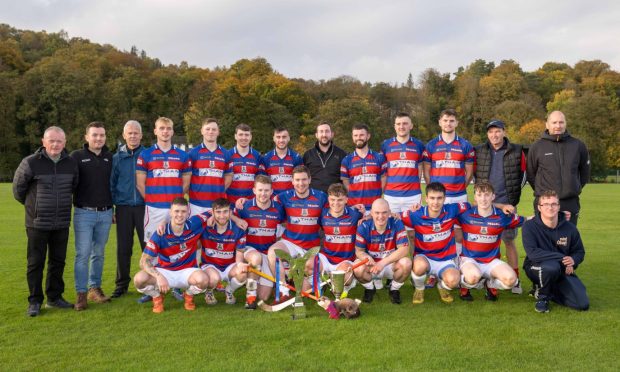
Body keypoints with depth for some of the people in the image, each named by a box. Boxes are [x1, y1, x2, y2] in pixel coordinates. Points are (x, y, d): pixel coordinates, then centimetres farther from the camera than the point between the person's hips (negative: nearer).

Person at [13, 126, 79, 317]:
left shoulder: (71, 163, 2)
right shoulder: (30, 163, -11)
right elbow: (18, 189, 2)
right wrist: (33, 205, 12)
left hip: (62, 224, 4)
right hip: (37, 223, -4)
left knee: (58, 261, 12)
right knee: (35, 263, 4)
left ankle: (54, 297, 25)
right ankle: (35, 301, 15)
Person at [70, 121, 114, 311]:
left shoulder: (110, 158, 9)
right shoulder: (77, 156, 0)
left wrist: (113, 209, 15)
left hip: (105, 213, 3)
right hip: (84, 213, -3)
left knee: (99, 253, 10)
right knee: (83, 254, -4)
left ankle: (95, 288, 20)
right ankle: (81, 293, 2)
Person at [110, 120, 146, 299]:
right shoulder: (117, 158, 8)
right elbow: (111, 184, 10)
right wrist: (110, 209, 6)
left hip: (144, 206, -2)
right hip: (123, 208, 2)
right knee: (123, 248, 7)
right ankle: (122, 284, 19)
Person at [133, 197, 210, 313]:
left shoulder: (194, 225, -12)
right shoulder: (160, 234, -17)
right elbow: (144, 261, -20)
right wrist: (159, 276, -35)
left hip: (187, 271, 1)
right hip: (164, 271, 0)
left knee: (202, 279, -34)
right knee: (139, 279, -29)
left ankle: (189, 295, 4)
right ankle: (157, 297, 7)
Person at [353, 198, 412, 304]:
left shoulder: (397, 224, -15)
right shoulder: (364, 227, -13)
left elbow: (404, 249, -21)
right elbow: (359, 251, -7)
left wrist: (383, 262, -30)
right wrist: (367, 258, -33)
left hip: (392, 264, 0)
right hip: (372, 264, 0)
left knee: (406, 263, -31)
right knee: (358, 269, -31)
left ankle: (394, 289, 1)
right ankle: (370, 288, 7)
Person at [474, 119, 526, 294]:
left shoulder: (516, 151, 1)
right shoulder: (479, 152, 3)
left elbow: (523, 173, 11)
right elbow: (474, 173, 14)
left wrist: (515, 194, 7)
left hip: (506, 203, -1)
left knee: (509, 240, 3)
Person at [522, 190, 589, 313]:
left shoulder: (570, 228, -5)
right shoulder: (529, 226, -16)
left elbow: (580, 251, 9)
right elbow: (532, 253, -27)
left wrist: (573, 260, -15)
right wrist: (562, 258, -27)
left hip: (563, 270, 4)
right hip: (536, 267, -4)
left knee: (582, 304, -12)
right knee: (552, 266, -40)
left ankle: (550, 290, 16)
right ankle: (541, 295, -8)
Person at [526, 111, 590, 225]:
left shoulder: (578, 145, 5)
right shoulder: (537, 147, -1)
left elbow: (585, 171, 16)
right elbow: (530, 174, 6)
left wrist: (577, 187, 12)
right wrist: (540, 190, 5)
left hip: (571, 203, 2)